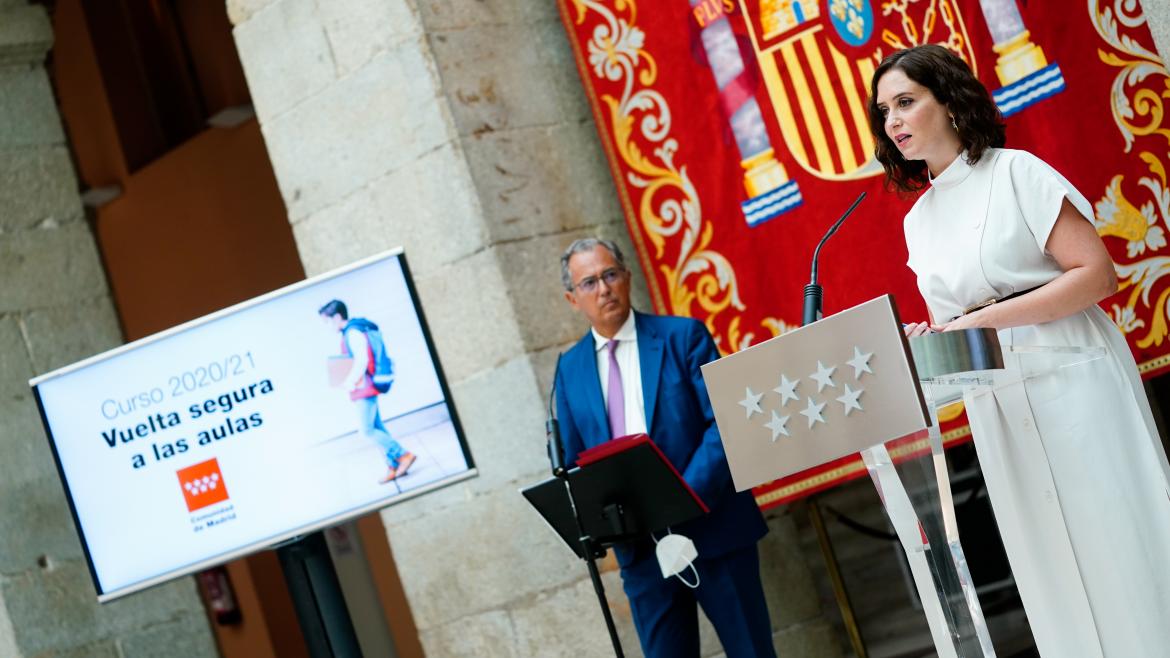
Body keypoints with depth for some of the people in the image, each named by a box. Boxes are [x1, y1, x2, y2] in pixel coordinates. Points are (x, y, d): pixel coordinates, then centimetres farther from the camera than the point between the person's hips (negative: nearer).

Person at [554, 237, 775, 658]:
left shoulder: (683, 336, -1)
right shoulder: (570, 368, 9)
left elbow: (724, 423, -8)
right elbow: (576, 461, 13)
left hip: (711, 528, -3)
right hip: (639, 545, 3)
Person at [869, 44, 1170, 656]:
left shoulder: (1015, 172, -5)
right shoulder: (918, 221, 13)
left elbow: (1097, 274, -12)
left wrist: (985, 319, -18)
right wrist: (924, 344, -5)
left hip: (1072, 382, -6)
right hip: (995, 410, 6)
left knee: (1118, 544, -4)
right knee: (1056, 578, 7)